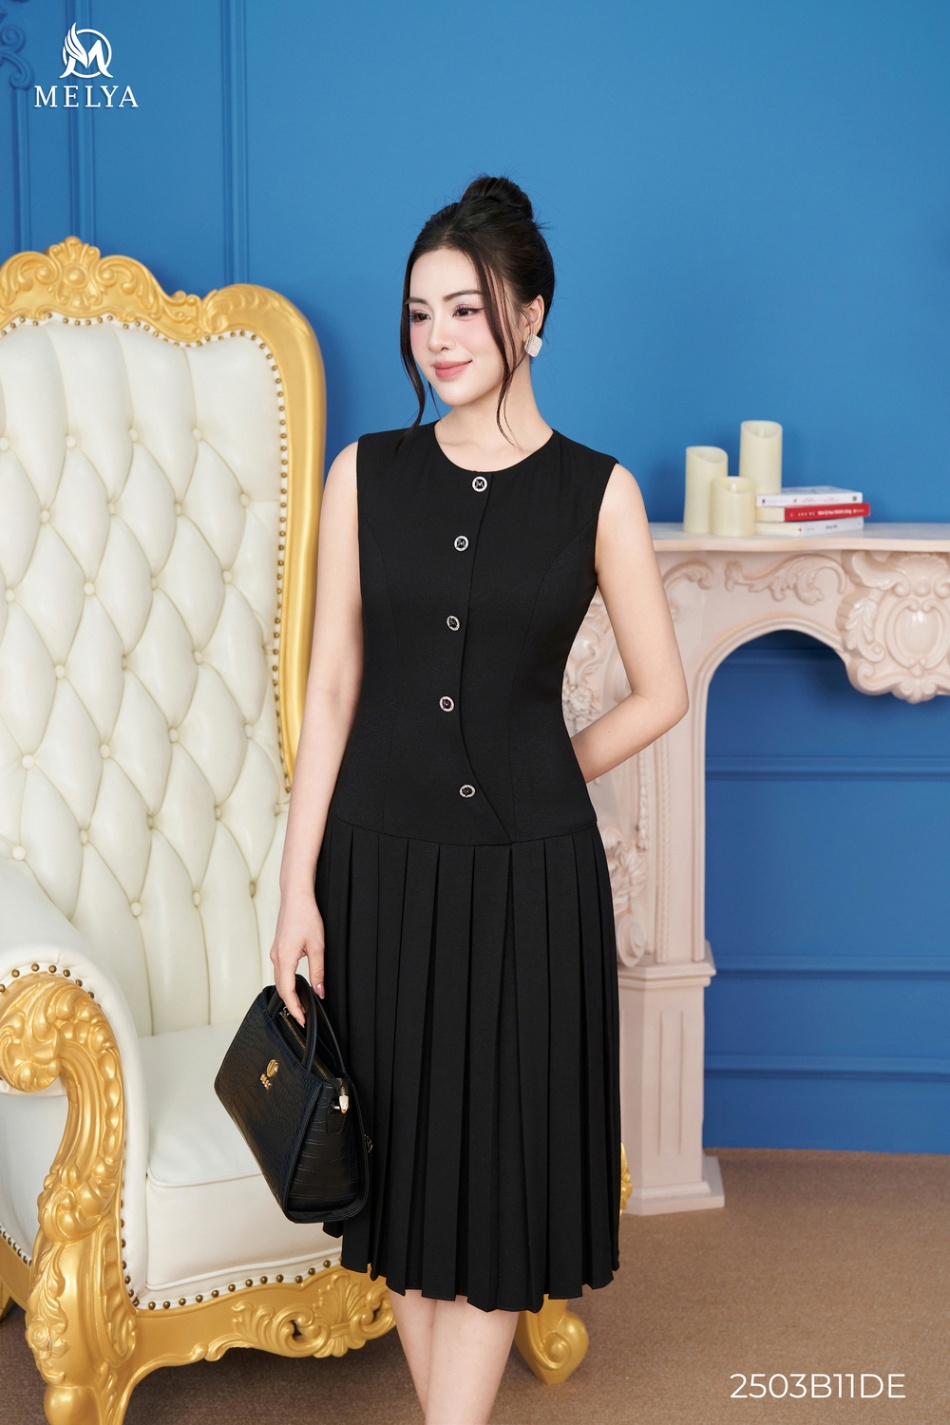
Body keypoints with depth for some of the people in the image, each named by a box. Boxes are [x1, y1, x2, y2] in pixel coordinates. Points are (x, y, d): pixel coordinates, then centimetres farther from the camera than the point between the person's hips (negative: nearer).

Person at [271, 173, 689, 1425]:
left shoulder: (596, 491, -2)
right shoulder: (367, 475, 2)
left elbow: (660, 695, 4)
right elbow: (332, 687, 1)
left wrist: (528, 787, 5)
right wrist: (298, 887, -2)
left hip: (531, 873, -2)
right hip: (381, 862, 2)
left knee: (499, 1168, 3)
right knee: (403, 1159, 9)